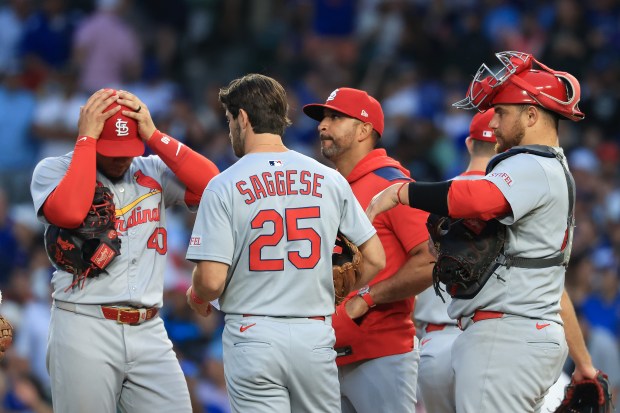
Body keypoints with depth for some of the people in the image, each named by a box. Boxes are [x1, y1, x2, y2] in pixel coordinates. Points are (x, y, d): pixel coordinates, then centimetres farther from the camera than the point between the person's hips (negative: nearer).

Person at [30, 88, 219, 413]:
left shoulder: (153, 172, 13)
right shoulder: (54, 170, 3)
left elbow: (211, 185, -3)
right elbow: (67, 213, -19)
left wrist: (153, 135, -3)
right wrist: (87, 139, -11)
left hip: (149, 330, 3)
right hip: (84, 329, -3)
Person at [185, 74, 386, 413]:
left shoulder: (224, 186, -6)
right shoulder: (330, 180, 5)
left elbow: (211, 280, -11)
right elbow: (375, 259, 6)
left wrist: (196, 297, 12)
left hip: (253, 335, -3)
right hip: (315, 334, 3)